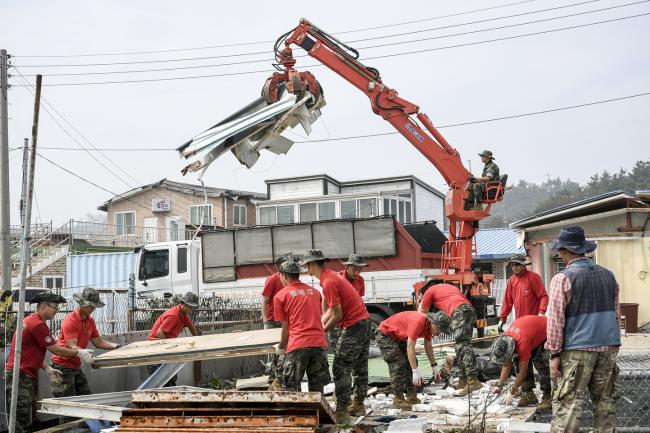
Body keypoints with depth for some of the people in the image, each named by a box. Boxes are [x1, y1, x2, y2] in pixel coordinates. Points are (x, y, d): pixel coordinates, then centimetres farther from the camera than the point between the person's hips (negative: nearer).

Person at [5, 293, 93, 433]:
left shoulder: (30, 320, 16)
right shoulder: (38, 324, -17)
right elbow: (55, 349, -11)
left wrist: (47, 369, 11)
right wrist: (79, 352, 0)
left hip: (25, 378, 10)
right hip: (20, 378, -10)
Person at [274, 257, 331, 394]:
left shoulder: (280, 296, 5)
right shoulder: (315, 292, 18)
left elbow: (285, 327, 7)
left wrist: (281, 348, 22)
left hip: (298, 346, -4)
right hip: (319, 343, 4)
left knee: (291, 388, 4)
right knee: (317, 389, 10)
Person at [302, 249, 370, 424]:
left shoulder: (328, 283, -20)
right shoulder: (332, 275, 11)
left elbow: (338, 315, -19)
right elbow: (331, 309, 15)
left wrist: (323, 330, -4)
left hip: (353, 325, -10)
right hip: (364, 320, 10)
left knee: (340, 368, -7)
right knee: (360, 367, 16)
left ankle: (342, 412, -6)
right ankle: (358, 405, 26)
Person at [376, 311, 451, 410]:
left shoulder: (429, 324, -6)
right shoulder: (418, 322, -34)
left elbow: (428, 346, 8)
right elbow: (410, 347, -35)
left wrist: (435, 366, 8)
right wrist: (416, 372, -35)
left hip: (398, 337, 10)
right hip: (384, 335, -10)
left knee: (411, 362, 4)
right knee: (398, 365, -17)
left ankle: (411, 397, 8)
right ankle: (398, 399, -12)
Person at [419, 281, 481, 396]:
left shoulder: (429, 292, 19)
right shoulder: (449, 287, 38)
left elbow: (422, 314, 24)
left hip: (459, 311, -7)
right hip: (471, 309, 7)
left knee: (462, 344, -17)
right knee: (462, 345, 13)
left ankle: (473, 380, -31)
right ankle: (463, 382, 14)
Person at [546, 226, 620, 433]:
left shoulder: (563, 278, -9)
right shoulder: (608, 275, 10)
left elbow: (556, 319, -11)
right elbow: (616, 314, 16)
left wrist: (554, 354, -6)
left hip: (578, 348, -5)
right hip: (608, 346, 6)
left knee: (569, 402, -4)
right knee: (605, 400, 11)